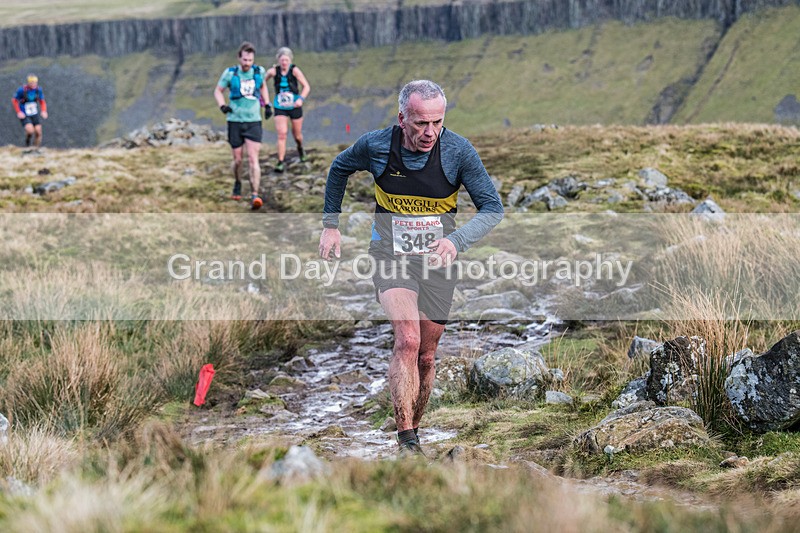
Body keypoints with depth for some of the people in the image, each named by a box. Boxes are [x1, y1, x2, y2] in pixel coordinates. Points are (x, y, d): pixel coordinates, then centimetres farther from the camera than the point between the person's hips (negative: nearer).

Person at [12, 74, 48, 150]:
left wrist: (43, 111, -9)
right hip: (24, 115, -4)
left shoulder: (38, 90, -7)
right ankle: (27, 143, 8)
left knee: (38, 132, -6)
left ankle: (36, 149, 11)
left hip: (35, 114, 4)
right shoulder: (21, 90, -18)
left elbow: (42, 101, 8)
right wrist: (19, 112, -12)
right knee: (30, 130, -24)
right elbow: (14, 100, -4)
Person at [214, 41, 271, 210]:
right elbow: (218, 90, 7)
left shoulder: (259, 71, 2)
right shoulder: (230, 73, -4)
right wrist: (222, 106, -11)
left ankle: (254, 195, -18)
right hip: (235, 121, 0)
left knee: (253, 159, -12)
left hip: (254, 121, 0)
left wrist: (267, 105, 17)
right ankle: (237, 184, 37)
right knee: (237, 159, 7)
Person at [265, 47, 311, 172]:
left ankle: (300, 148, 49)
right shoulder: (274, 71, -9)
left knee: (297, 134, 14)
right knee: (282, 134, -13)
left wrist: (301, 98, -25)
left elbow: (306, 86, -10)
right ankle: (280, 162, -9)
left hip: (294, 106, 0)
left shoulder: (295, 70, -12)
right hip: (280, 108, 0)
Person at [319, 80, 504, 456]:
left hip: (437, 259, 2)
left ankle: (413, 429, 31)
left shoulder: (458, 151, -14)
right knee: (408, 340, -24)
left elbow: (492, 207, -8)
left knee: (426, 357, 10)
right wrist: (330, 224, 10)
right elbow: (339, 169, 10)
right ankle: (405, 442, -23)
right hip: (391, 255, -2)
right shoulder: (375, 146, -12)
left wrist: (456, 240, -24)